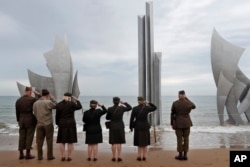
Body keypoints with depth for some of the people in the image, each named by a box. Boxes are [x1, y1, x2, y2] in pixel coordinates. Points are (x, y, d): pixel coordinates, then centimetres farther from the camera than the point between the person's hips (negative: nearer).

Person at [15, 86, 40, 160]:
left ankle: (21, 154, 15)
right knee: (29, 136, 1)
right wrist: (38, 94, 4)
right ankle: (28, 154, 4)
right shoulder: (32, 99, -11)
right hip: (30, 120, -5)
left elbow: (17, 112, 10)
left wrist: (18, 120, 19)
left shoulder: (18, 100, 5)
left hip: (22, 120, 5)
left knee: (22, 136, 10)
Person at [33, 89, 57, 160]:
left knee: (39, 140, 10)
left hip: (39, 124, 5)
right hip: (48, 124, -4)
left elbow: (35, 113, 10)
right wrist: (52, 97, 6)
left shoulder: (35, 103, 3)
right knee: (49, 140, 5)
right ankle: (49, 156, 10)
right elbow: (55, 105, 2)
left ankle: (39, 156, 16)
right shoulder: (48, 102, -15)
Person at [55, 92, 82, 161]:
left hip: (62, 125, 2)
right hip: (71, 124, -2)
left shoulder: (58, 105, -1)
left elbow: (57, 116, 2)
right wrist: (76, 100, 21)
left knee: (62, 141, 9)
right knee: (70, 142, 5)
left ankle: (63, 157, 9)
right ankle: (69, 157, 8)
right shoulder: (72, 104, -9)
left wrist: (57, 124, 15)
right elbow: (79, 107, 10)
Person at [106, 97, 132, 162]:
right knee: (119, 142, 7)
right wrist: (124, 103, 12)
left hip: (113, 127, 0)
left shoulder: (110, 109, -10)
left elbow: (107, 118, 2)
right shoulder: (122, 108, -7)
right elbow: (130, 107, 10)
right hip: (120, 127, 1)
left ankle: (114, 157, 10)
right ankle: (119, 157, 8)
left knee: (113, 143, 6)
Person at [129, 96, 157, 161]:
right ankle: (144, 156, 14)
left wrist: (131, 127, 2)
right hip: (145, 126, 1)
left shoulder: (135, 109, -9)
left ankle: (139, 157, 10)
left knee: (139, 143, 8)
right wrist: (148, 103, 8)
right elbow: (155, 107, 13)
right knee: (144, 142, 11)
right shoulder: (146, 108, -4)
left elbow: (132, 119, -8)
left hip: (138, 127, -1)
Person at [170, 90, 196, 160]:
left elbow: (172, 114, -5)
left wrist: (172, 124, 4)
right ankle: (185, 155, 13)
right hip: (187, 123, 2)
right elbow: (194, 106, 19)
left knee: (179, 139, 5)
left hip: (178, 123, -2)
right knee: (186, 138, 9)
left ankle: (180, 155, 12)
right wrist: (187, 99, 15)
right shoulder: (188, 103, -6)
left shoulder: (175, 103, -9)